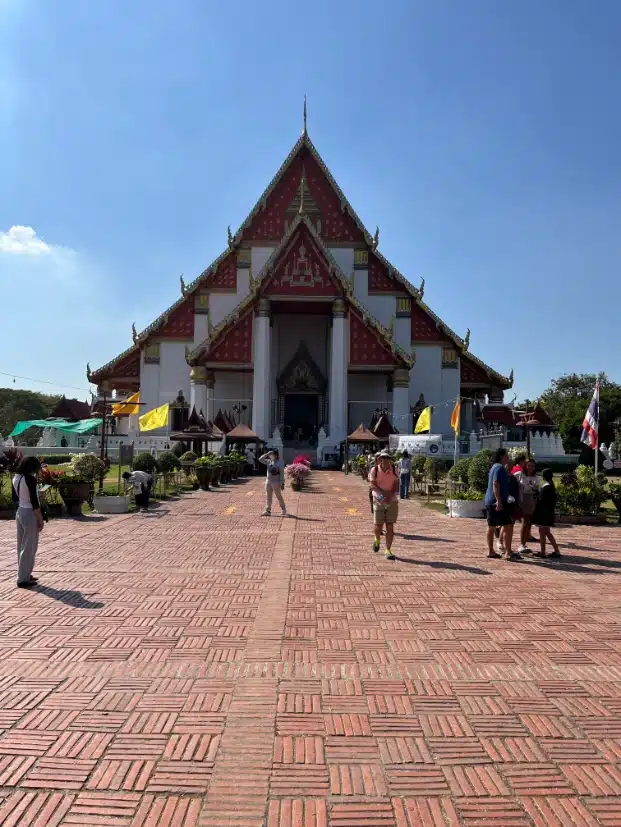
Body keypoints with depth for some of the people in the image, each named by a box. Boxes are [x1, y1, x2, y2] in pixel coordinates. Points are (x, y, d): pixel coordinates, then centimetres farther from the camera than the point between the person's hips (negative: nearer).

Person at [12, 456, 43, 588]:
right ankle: (23, 579, 6)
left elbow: (15, 498, 16)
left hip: (19, 512, 9)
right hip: (30, 514, -9)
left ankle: (24, 575, 27)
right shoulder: (30, 479, -19)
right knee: (29, 548, 0)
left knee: (22, 546, 16)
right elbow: (34, 502, -19)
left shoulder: (16, 478, 5)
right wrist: (41, 519, -13)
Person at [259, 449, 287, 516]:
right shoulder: (268, 462, 6)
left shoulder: (279, 463, -10)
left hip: (276, 482, -6)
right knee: (268, 497, 7)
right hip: (268, 481, 6)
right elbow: (260, 459, 5)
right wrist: (267, 454, -4)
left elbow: (282, 473, -10)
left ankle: (284, 509, 23)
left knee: (279, 497, 6)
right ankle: (268, 511, 12)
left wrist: (282, 483, -12)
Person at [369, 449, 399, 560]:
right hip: (379, 501, -1)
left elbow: (396, 486, -4)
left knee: (390, 526, -3)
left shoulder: (394, 470, 1)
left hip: (392, 502, 1)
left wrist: (390, 496, -21)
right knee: (378, 526, 0)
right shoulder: (374, 470, -3)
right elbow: (373, 486, -11)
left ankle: (388, 551, 4)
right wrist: (384, 493, -24)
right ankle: (377, 539, 34)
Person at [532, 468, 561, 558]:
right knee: (547, 532, 16)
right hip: (549, 513, 9)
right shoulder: (551, 486, 10)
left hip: (544, 513, -9)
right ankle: (556, 551, 17)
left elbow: (541, 501, -18)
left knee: (542, 532, 0)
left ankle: (542, 552, 6)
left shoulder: (545, 487, -18)